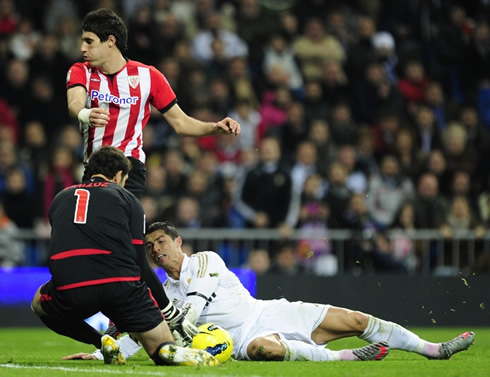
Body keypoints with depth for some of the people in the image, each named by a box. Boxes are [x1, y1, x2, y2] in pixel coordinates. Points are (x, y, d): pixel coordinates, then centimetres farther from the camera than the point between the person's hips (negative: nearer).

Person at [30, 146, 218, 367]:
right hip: (121, 288, -1)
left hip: (69, 293, 1)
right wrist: (170, 310, 20)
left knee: (40, 303, 35)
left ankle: (101, 342, 13)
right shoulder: (126, 198, 15)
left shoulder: (59, 199, 24)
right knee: (165, 353, 11)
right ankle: (171, 351, -28)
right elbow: (140, 264, 11)